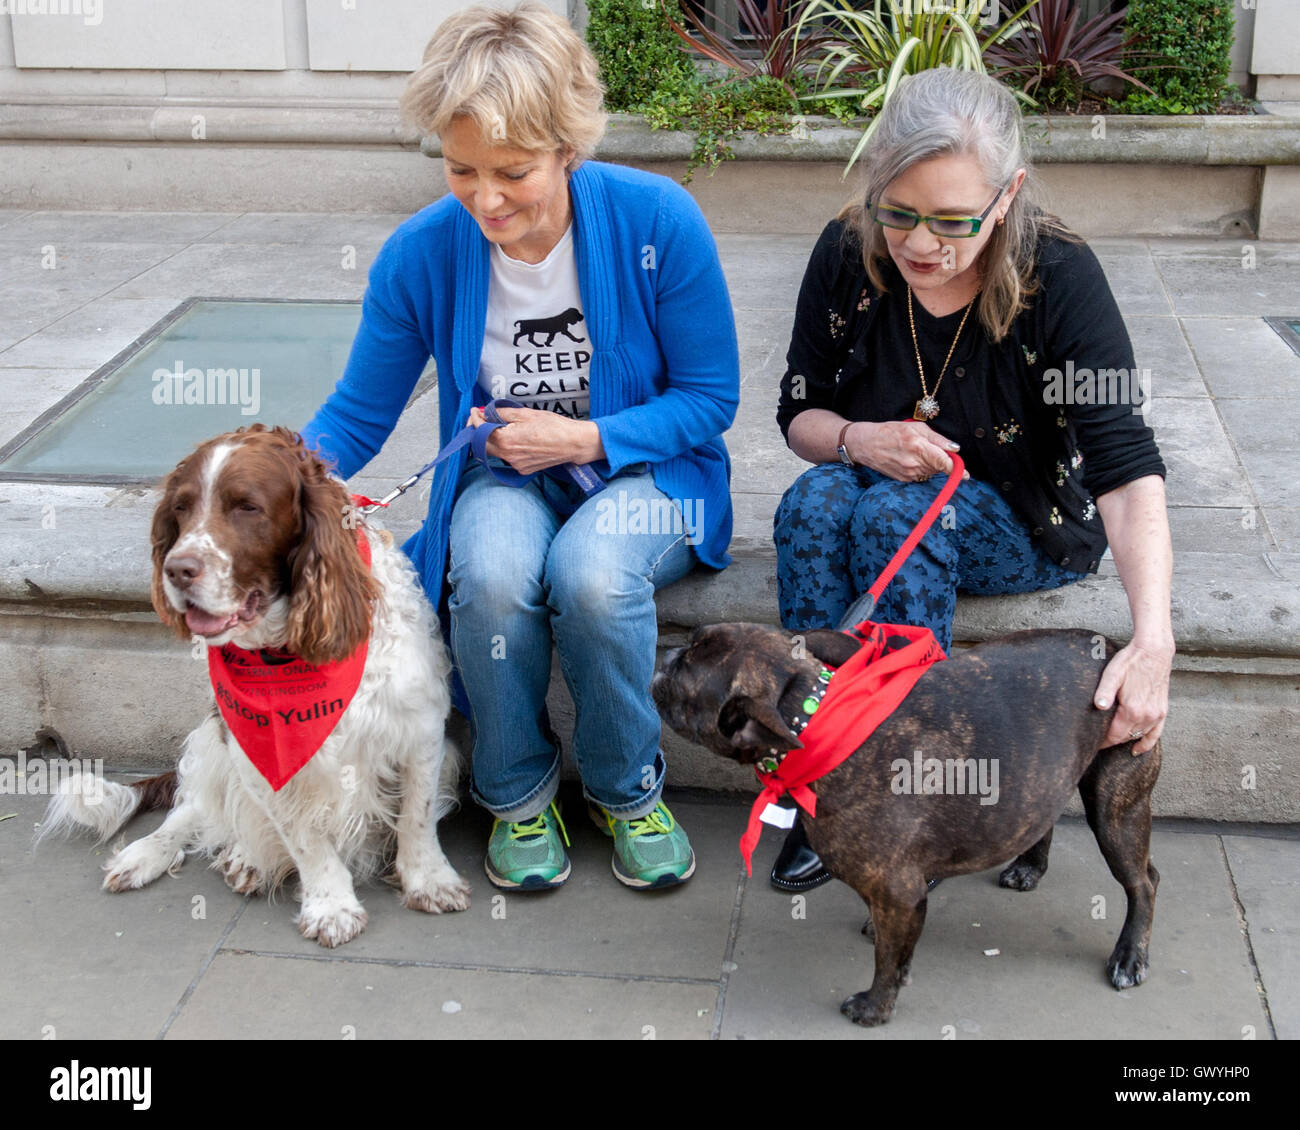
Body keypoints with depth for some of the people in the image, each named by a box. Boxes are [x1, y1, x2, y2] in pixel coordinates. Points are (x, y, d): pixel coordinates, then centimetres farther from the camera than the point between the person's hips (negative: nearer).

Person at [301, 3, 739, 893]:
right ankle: (518, 794, -4)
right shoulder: (422, 252, -11)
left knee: (591, 574, -35)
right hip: (504, 476, 2)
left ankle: (628, 791, -5)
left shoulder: (658, 220, -17)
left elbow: (710, 399, -8)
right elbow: (357, 416, -2)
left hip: (643, 464, -1)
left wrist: (585, 437, -21)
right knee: (492, 574, -33)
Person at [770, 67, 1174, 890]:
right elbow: (798, 414, 1)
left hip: (1029, 526, -3)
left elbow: (1128, 468, -30)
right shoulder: (846, 255, -12)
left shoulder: (1058, 275, -22)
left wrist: (1155, 640, -43)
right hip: (881, 489, 3)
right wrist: (858, 439, -23)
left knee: (895, 512, -32)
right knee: (813, 501, -29)